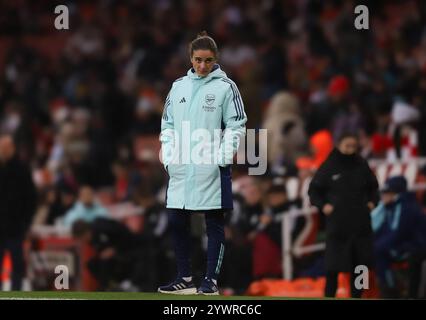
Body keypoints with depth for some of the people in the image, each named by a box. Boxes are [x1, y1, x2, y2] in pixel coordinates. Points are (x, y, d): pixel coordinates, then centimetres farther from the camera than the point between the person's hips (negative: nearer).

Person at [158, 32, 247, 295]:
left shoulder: (226, 87, -1)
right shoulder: (179, 86, 13)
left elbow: (236, 126, -3)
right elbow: (167, 125, 18)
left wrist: (223, 159, -11)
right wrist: (168, 157, 7)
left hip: (212, 169, -5)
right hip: (180, 169, 5)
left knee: (215, 224, -1)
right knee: (177, 222, 5)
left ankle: (211, 280, 2)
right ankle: (185, 279, 16)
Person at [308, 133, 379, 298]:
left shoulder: (362, 166, 7)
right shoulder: (329, 167, -3)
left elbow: (373, 187, 21)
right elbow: (313, 190, 4)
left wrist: (372, 201, 4)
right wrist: (322, 205, -11)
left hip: (360, 224, 4)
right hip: (337, 224, -4)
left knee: (359, 264, 7)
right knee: (333, 266, -6)